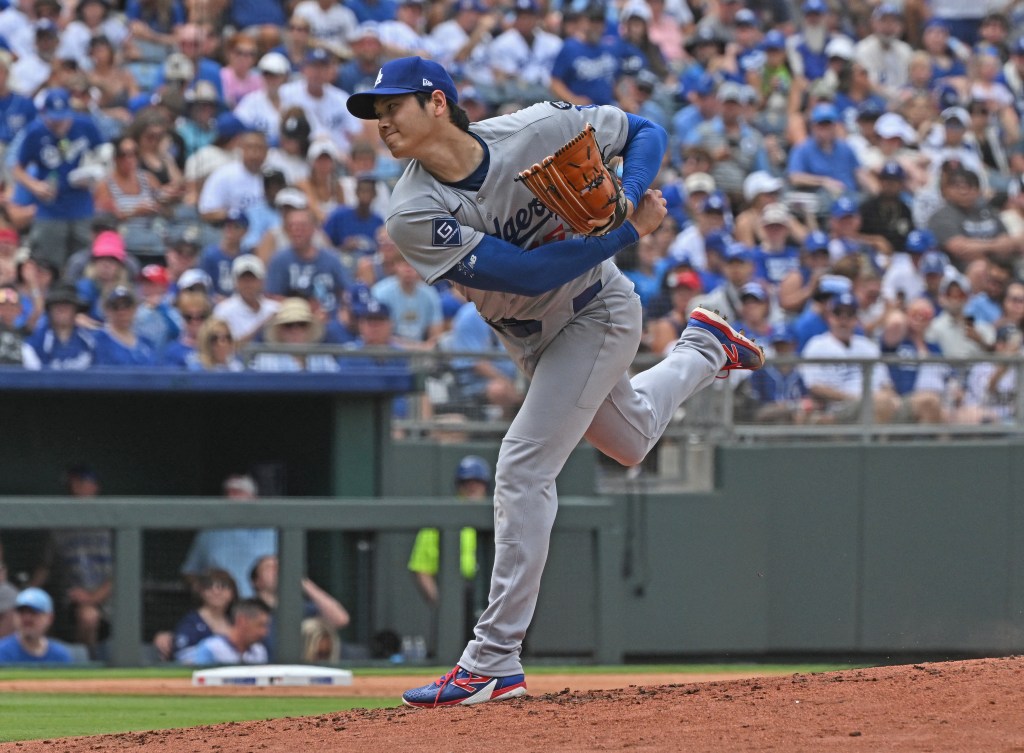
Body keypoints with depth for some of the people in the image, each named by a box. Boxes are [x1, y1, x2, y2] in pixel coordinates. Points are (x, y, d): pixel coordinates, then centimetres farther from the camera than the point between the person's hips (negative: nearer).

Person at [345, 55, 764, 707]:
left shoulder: (540, 131, -25)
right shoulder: (415, 216, -22)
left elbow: (647, 132, -10)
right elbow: (528, 271, -26)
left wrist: (628, 200, -28)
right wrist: (629, 231, -29)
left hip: (597, 315, -5)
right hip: (531, 340, 5)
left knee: (524, 468, -16)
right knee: (630, 441, 26)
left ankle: (496, 663, -13)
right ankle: (705, 348, 54)